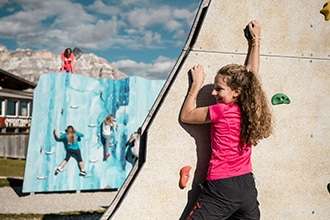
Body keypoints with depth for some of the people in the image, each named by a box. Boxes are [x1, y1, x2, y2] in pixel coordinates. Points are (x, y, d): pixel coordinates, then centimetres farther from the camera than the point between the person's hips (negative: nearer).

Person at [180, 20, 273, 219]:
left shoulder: (221, 111, -14)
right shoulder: (251, 109, 2)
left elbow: (186, 116, -1)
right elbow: (251, 74, 18)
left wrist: (196, 85, 4)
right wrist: (256, 39, 28)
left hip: (222, 189, -7)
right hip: (248, 187, 7)